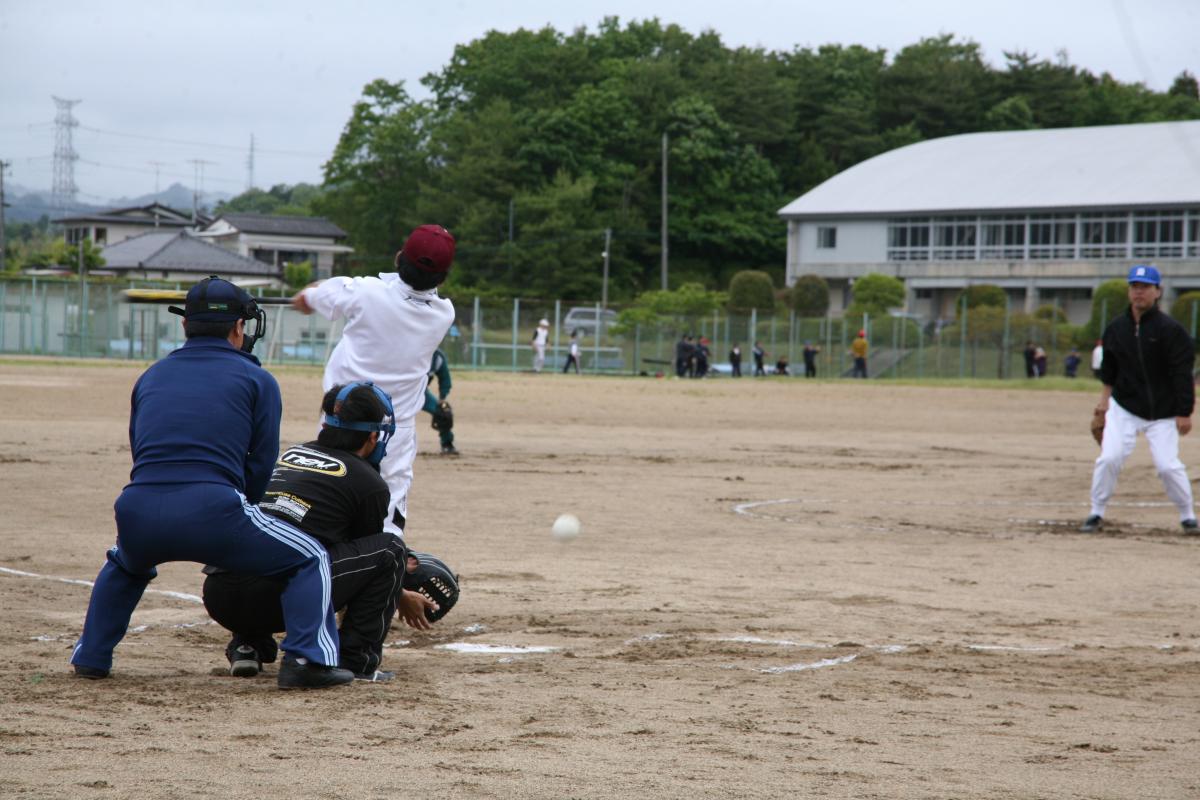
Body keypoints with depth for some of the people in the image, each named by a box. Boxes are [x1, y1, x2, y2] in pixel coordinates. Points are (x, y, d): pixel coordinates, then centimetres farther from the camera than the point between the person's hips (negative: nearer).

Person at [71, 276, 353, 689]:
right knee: (310, 559, 12)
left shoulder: (150, 376, 24)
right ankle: (307, 658, -5)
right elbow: (261, 465, 10)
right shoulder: (256, 379, 12)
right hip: (213, 510, -4)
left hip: (138, 514, 5)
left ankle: (90, 655, 33)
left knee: (125, 565, 39)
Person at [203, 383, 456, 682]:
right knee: (390, 548, 8)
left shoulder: (292, 454, 25)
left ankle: (247, 645, 20)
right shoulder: (369, 483, 5)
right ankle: (354, 661, 4)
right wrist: (399, 597, 40)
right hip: (272, 601, -7)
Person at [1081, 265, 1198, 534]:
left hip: (1162, 412, -3)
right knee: (1109, 458, -9)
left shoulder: (1171, 330, -12)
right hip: (1123, 408, 3)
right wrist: (1105, 396, 12)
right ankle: (1096, 514, 5)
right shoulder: (1116, 328, 1)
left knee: (1168, 465, -8)